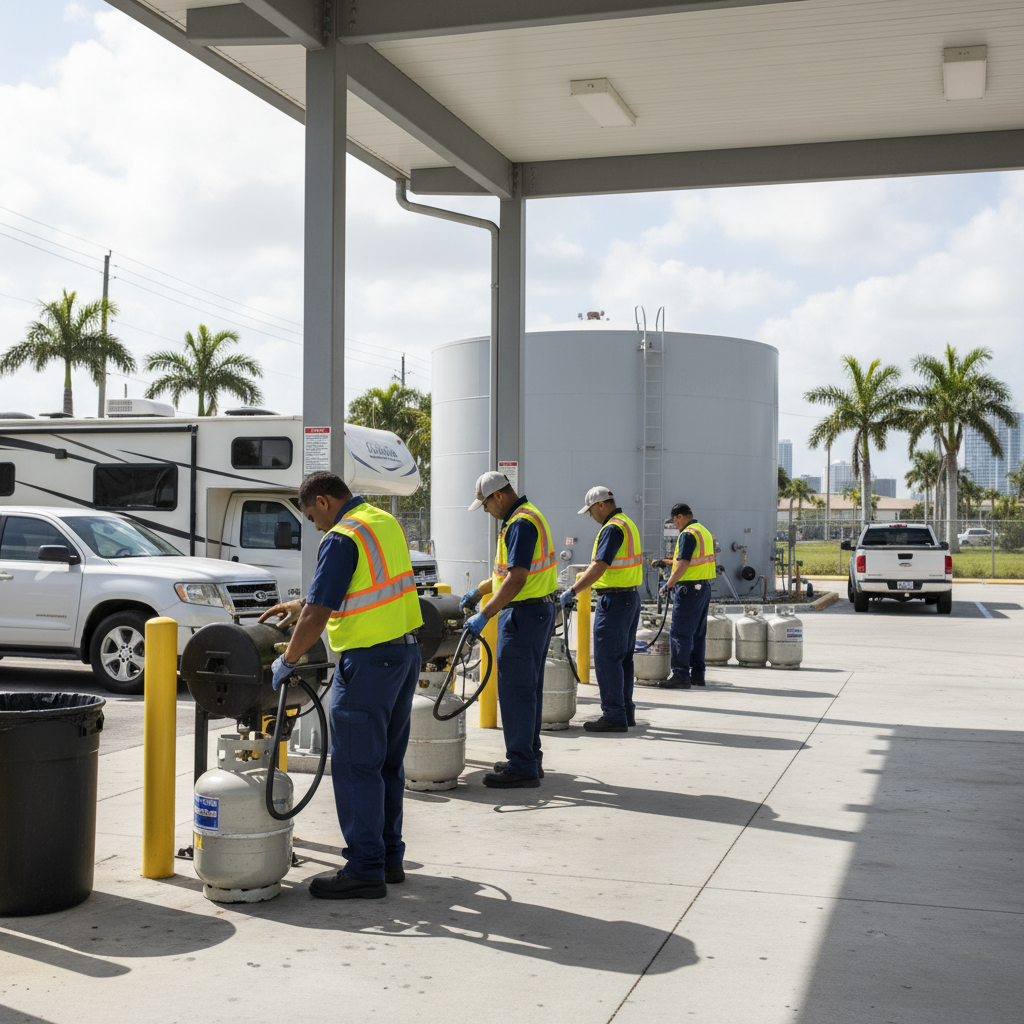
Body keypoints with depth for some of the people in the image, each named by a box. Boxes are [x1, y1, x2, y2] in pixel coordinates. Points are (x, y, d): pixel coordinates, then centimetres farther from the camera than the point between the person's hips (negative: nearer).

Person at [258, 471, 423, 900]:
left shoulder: (342, 538, -15)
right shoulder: (387, 522, 13)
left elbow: (318, 615, -18)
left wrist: (286, 661, -7)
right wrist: (301, 604, 27)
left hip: (369, 661, -9)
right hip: (406, 651, 9)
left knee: (356, 767, -2)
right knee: (388, 763, 16)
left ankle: (365, 870, 1)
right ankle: (389, 857, 24)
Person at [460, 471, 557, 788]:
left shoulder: (520, 523, -19)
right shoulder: (528, 516, 15)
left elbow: (516, 579, -26)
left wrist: (484, 616, -23)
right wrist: (478, 592, 26)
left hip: (524, 614, -11)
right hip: (539, 610, 11)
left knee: (515, 690, -6)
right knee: (529, 688, 16)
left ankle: (522, 767, -3)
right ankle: (530, 758, 24)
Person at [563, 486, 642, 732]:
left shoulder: (612, 528, -17)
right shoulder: (628, 524, 16)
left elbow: (599, 567, -25)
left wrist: (572, 591, -24)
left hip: (614, 600, -10)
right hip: (631, 597, 10)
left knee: (607, 658, -6)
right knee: (623, 657, 14)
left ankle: (613, 716, -5)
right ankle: (626, 711, 20)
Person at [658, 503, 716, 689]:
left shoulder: (688, 534, -14)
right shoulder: (705, 531, 16)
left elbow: (683, 566, -21)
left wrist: (668, 585, -13)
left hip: (689, 588, -10)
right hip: (704, 587, 10)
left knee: (679, 633, -8)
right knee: (698, 634, 13)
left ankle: (680, 675, -10)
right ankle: (697, 674, 16)